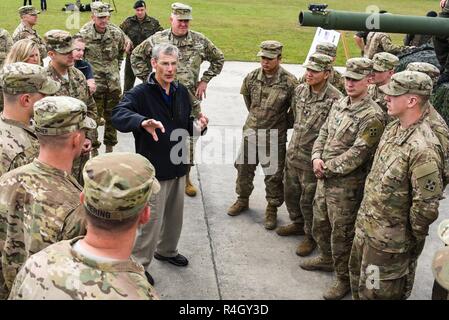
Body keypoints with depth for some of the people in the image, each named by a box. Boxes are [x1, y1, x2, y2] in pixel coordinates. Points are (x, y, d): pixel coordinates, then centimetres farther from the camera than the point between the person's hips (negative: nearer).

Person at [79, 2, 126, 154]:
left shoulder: (117, 33, 1)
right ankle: (93, 147, 16)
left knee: (112, 116, 12)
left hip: (113, 82, 3)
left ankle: (109, 146, 27)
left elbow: (122, 51, 20)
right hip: (93, 82, -3)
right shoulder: (84, 34, -9)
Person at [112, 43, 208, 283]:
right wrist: (142, 121, -52)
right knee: (152, 219, 3)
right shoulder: (141, 92, -16)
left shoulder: (181, 91, 5)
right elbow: (118, 114, -33)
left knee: (175, 215, 22)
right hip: (153, 169, -7)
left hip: (178, 166, 7)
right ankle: (139, 264, 24)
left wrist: (199, 126, -7)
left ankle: (166, 250, 46)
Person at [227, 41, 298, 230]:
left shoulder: (289, 82, -15)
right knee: (244, 167, 16)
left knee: (274, 175, 6)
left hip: (274, 136, -4)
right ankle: (243, 200, 37)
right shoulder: (252, 77, -3)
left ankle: (272, 208, 24)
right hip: (251, 131, 4)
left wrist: (283, 123, 4)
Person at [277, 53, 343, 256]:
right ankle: (298, 224, 45)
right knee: (290, 193, 22)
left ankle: (311, 236, 27)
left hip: (312, 159, -7)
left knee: (308, 201, 6)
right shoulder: (300, 90, 0)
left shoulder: (335, 99, -21)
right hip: (293, 153, 7)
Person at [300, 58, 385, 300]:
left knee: (341, 233, 6)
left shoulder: (372, 116, -20)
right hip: (325, 178, 8)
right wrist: (317, 157, -6)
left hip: (347, 184, -8)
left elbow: (356, 155, -23)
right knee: (320, 224, 24)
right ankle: (327, 259, 48)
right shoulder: (340, 104, 7)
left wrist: (326, 168, -15)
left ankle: (344, 278, 25)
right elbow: (323, 133, 12)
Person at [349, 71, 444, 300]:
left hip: (388, 240, -9)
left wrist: (410, 240, -10)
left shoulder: (423, 148, -28)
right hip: (364, 226, 9)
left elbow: (426, 205, -25)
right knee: (358, 283, 26)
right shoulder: (393, 128, 1)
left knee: (376, 293, 10)